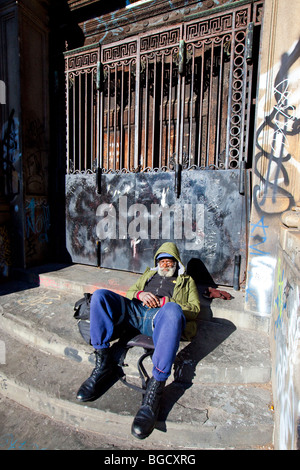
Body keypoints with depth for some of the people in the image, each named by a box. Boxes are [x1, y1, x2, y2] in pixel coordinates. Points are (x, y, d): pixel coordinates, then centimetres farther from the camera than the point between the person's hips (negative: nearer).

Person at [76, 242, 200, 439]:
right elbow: (130, 292, 28)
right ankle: (104, 362, -16)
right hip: (136, 311, 4)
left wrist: (166, 302, -4)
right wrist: (140, 294, 2)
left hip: (161, 315, -4)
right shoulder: (149, 274, 38)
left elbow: (195, 308, 13)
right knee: (100, 295, -20)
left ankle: (156, 388, -36)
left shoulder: (187, 281, 28)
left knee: (173, 310, -41)